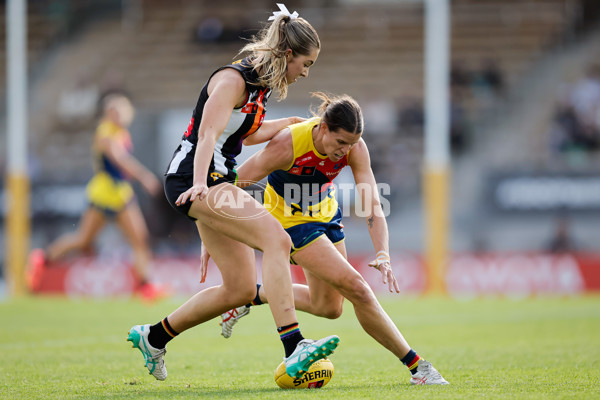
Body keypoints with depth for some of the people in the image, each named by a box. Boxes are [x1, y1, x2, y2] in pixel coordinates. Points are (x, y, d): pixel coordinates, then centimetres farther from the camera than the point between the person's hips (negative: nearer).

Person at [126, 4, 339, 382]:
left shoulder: (260, 82, 14)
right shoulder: (233, 79, -14)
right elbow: (209, 134, -27)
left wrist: (288, 124, 27)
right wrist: (200, 185, -40)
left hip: (217, 181, 10)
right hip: (193, 179, -10)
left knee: (240, 289, 7)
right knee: (276, 239, -27)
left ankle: (153, 337, 24)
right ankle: (294, 348, -37)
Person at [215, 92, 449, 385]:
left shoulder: (354, 147, -21)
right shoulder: (287, 145, -33)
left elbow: (372, 204, -24)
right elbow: (232, 187, -24)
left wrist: (383, 255, -38)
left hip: (325, 214, 6)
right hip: (292, 220, -6)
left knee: (328, 307, 14)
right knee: (357, 289, -16)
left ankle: (251, 296, 32)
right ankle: (417, 366, -8)